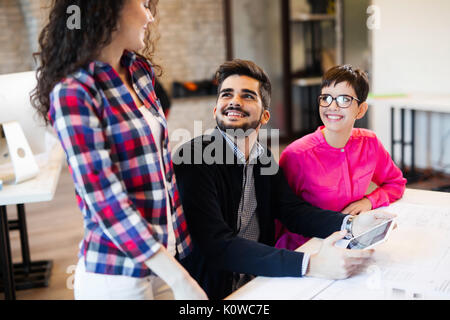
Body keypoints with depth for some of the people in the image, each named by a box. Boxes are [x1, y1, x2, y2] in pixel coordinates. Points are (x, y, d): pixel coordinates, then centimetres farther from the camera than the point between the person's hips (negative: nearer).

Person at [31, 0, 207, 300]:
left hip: (167, 254, 7)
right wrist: (180, 278, -24)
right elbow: (106, 201, -22)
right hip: (116, 274, -6)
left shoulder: (140, 71, 3)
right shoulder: (73, 93, -18)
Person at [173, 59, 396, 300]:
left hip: (260, 279, 6)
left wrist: (351, 225, -16)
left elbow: (292, 210, 4)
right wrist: (310, 264, -33)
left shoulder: (264, 158, 7)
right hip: (217, 291, -6)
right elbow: (218, 245, -25)